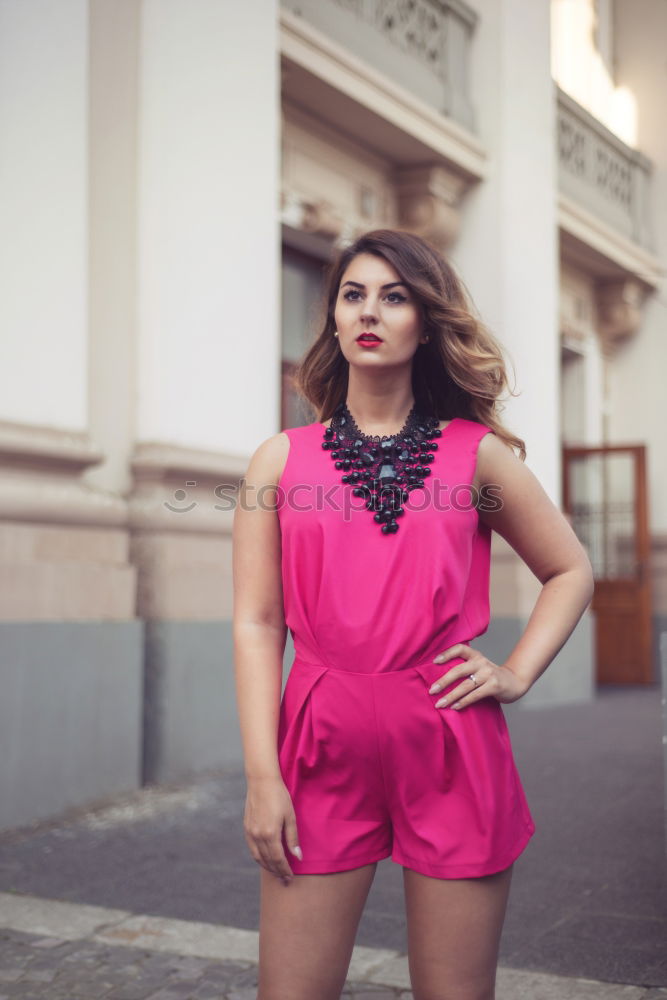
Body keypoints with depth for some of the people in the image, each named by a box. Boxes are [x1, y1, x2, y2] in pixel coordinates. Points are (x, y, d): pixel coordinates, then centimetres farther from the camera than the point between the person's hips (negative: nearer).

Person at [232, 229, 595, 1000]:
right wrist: (261, 775, -6)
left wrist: (517, 673, 2)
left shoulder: (476, 453, 7)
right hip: (322, 746, 0)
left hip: (453, 746, 0)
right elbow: (257, 624, 1)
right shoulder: (281, 460, 6)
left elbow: (571, 570, 16)